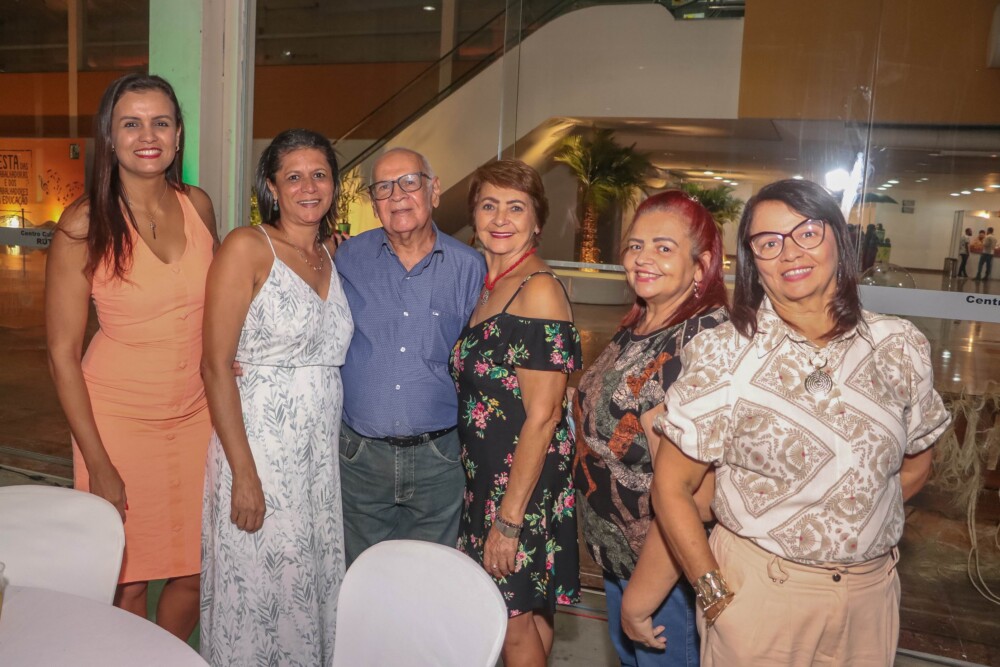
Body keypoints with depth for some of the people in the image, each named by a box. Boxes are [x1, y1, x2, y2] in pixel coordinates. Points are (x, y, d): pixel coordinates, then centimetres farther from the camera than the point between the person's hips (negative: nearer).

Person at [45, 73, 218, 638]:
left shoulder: (199, 206, 1)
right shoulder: (85, 224, -11)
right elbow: (63, 352, -9)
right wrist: (97, 464, -11)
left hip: (196, 415, 4)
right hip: (118, 417, -3)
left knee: (194, 572, 12)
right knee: (127, 582, 7)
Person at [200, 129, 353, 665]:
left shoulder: (333, 253, 10)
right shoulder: (247, 248, -9)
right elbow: (216, 366, -13)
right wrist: (244, 474, -16)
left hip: (324, 453, 6)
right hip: (259, 446, -6)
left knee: (315, 586, 15)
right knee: (259, 593, 5)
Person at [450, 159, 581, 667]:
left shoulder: (539, 290, -17)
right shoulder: (488, 287, 9)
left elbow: (542, 416, -20)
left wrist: (508, 518, -19)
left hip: (524, 481, -7)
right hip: (484, 473, 7)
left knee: (516, 620, 6)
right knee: (526, 614, 19)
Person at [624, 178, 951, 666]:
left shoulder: (901, 347, -3)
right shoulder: (724, 354, -13)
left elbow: (917, 463, 11)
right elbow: (671, 486, -10)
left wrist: (857, 529, 1)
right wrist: (717, 598, -12)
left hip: (872, 594, 4)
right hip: (754, 591, -3)